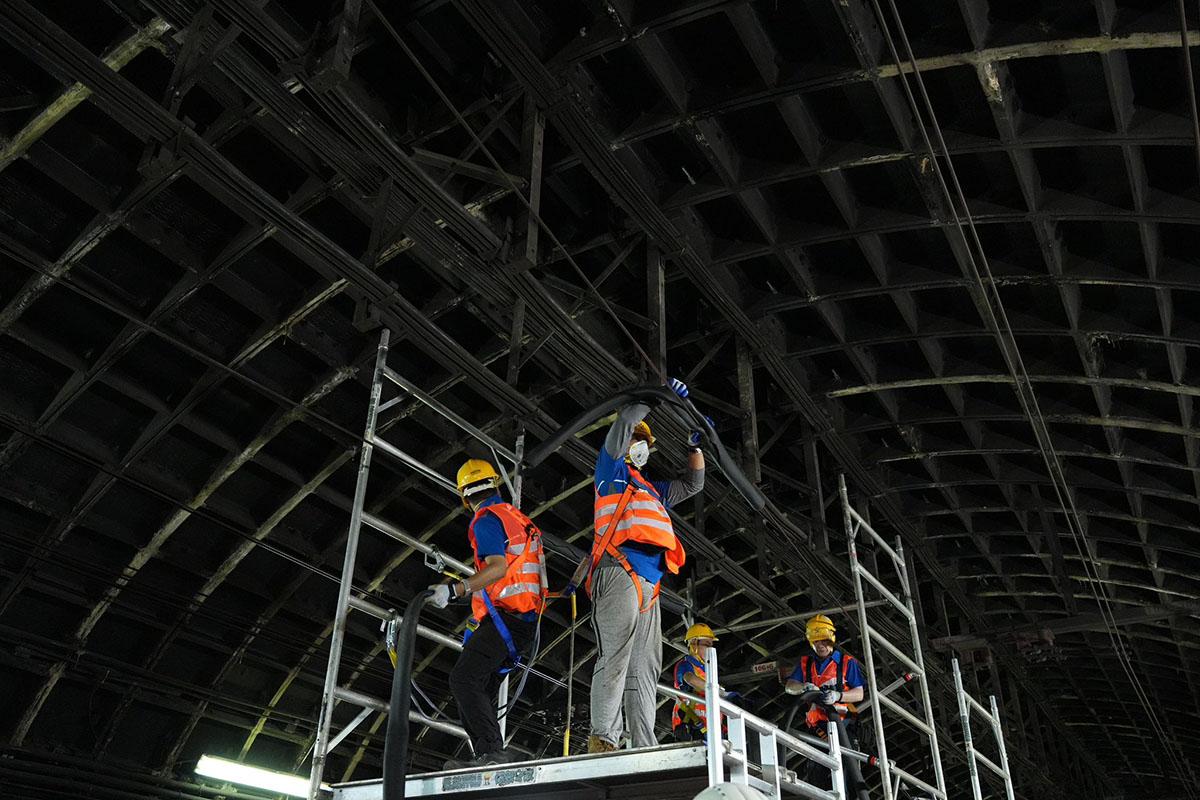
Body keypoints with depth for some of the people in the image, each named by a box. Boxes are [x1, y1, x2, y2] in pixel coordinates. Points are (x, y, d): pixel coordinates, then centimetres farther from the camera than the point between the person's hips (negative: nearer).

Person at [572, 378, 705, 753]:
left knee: (644, 668, 1)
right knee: (614, 657, -18)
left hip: (648, 584, 8)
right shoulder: (611, 469, 15)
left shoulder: (651, 490, 36)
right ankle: (603, 738, -22)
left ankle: (644, 746, -1)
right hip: (619, 573, -8)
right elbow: (625, 421, 3)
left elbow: (693, 483, 45)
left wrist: (695, 444, 37)